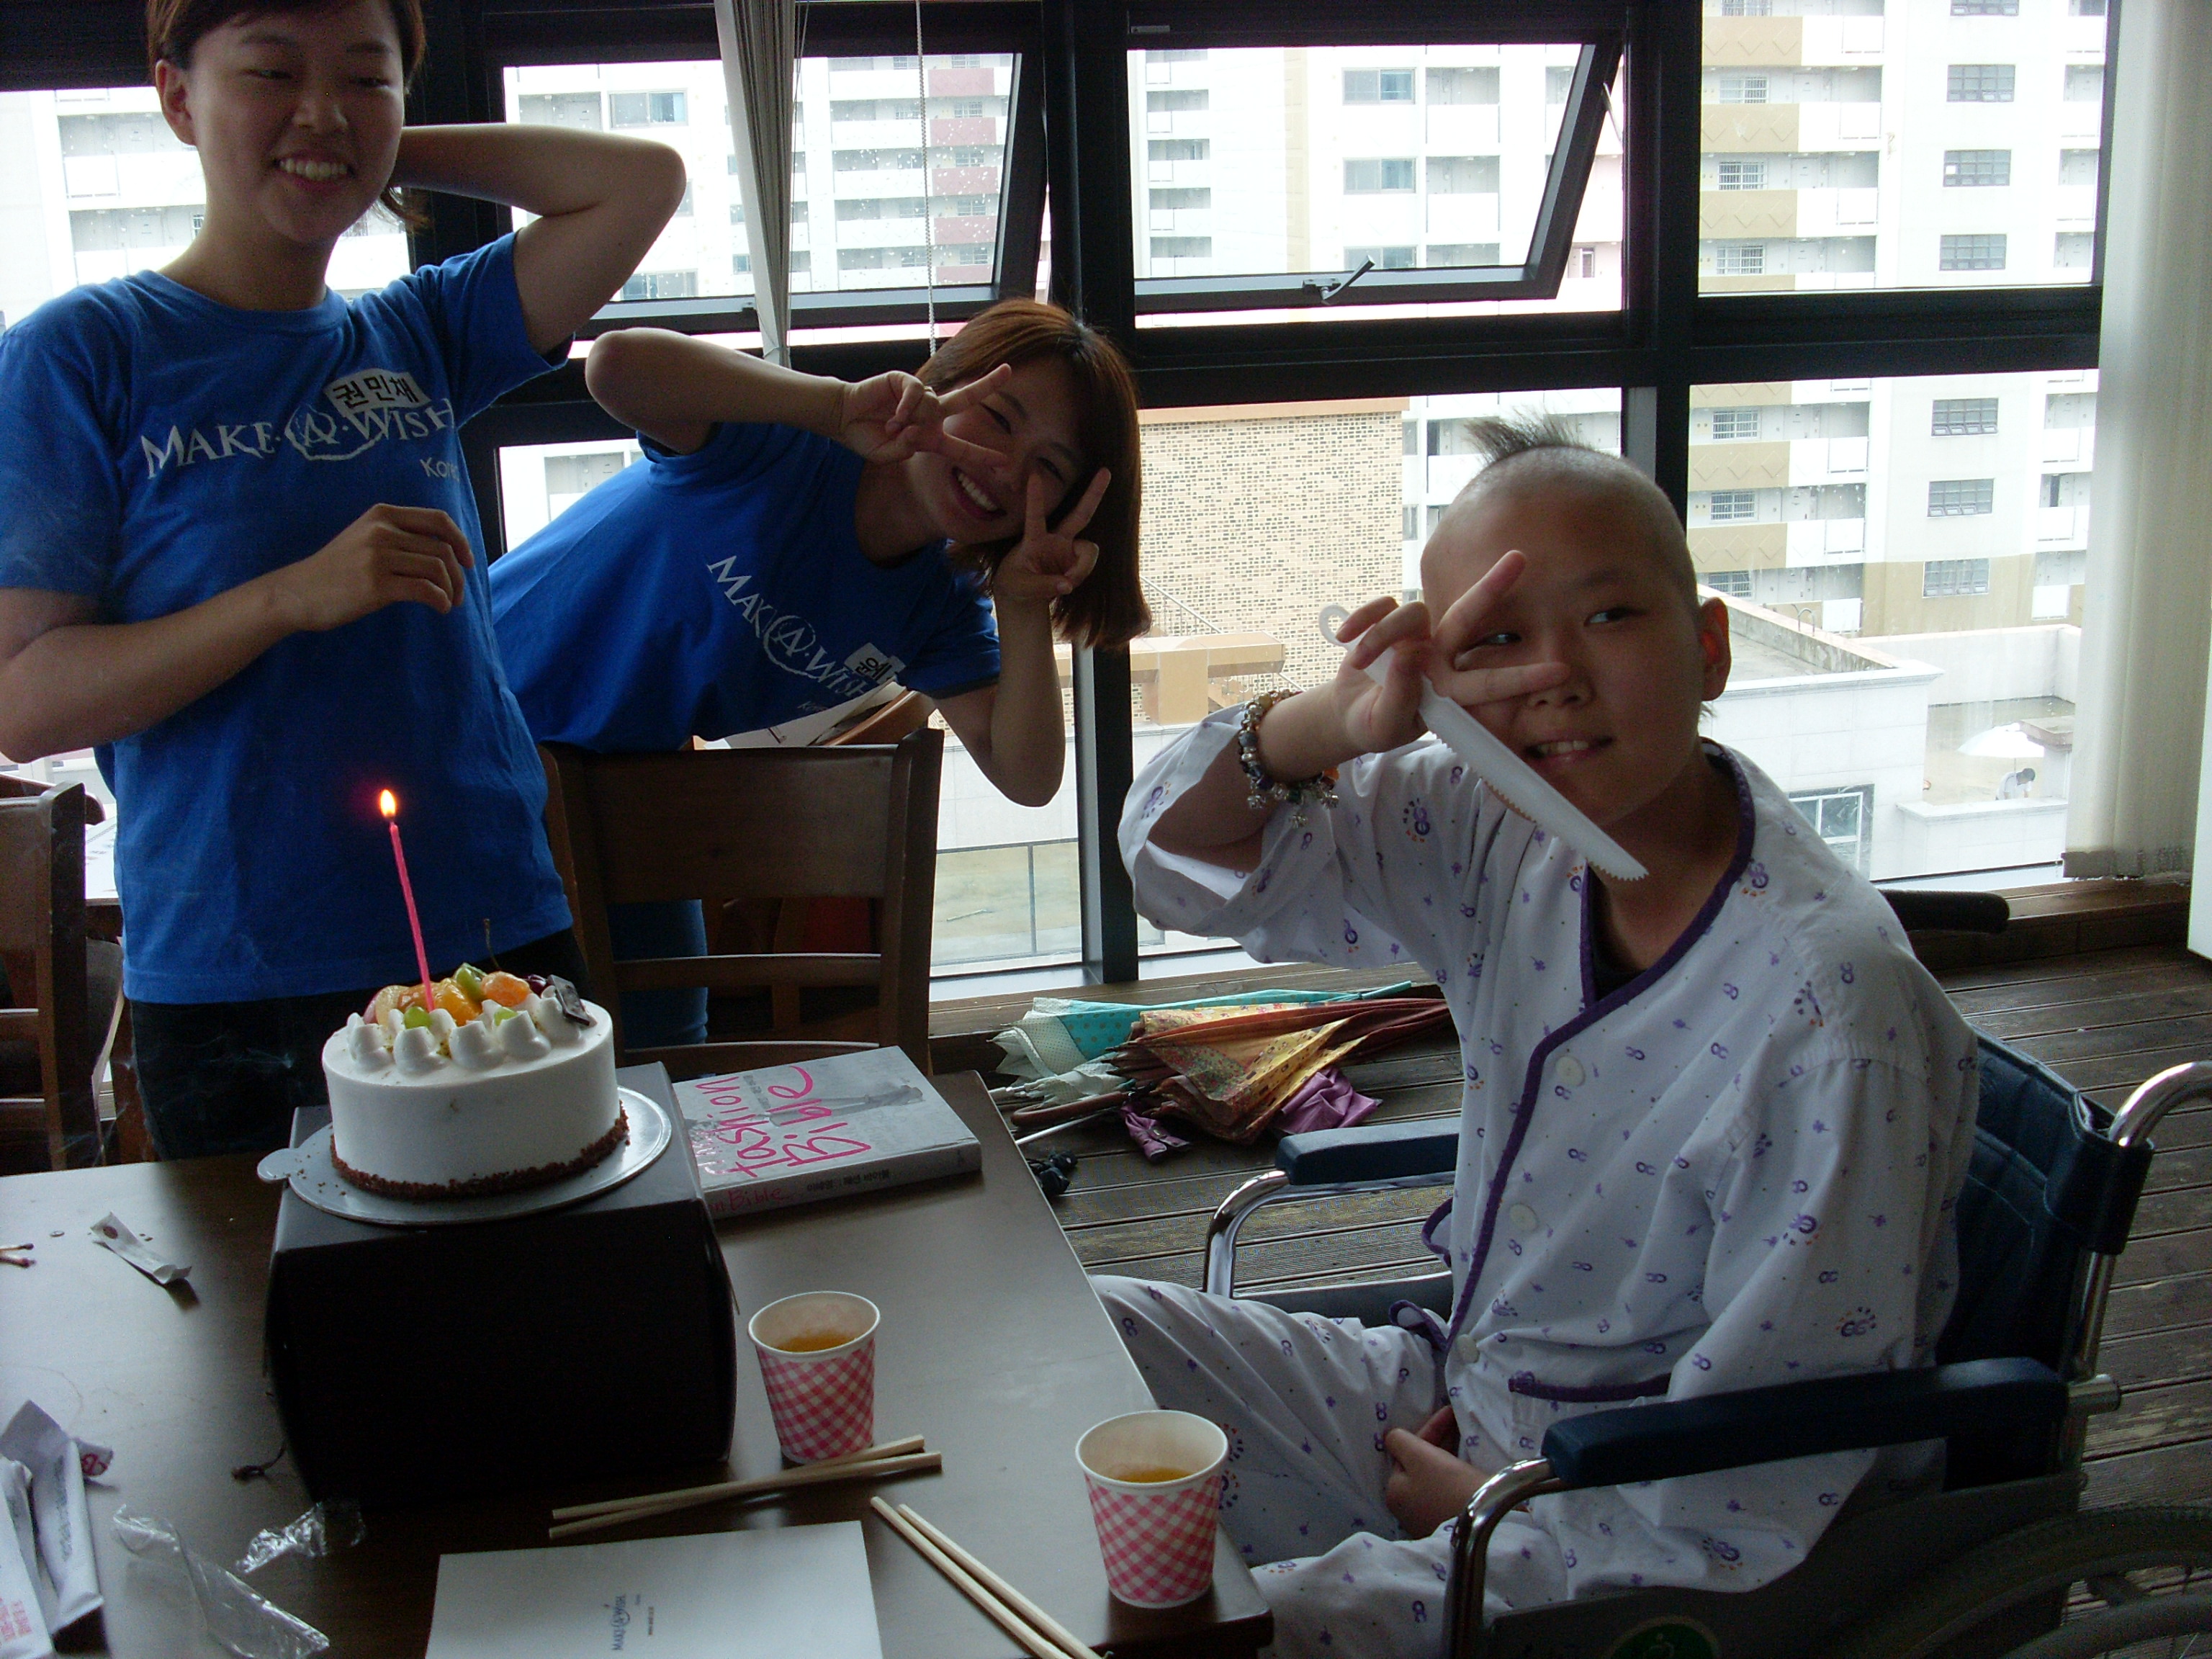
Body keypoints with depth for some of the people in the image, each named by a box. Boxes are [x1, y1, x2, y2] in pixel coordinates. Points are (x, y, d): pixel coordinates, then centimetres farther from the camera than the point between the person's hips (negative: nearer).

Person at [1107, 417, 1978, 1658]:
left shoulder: (1831, 1006, -28)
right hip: (1456, 1407, 7)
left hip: (1660, 1559, -7)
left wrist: (1490, 1502, -9)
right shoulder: (1503, 835, -7)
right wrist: (1329, 724, -21)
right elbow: (1183, 857, -1)